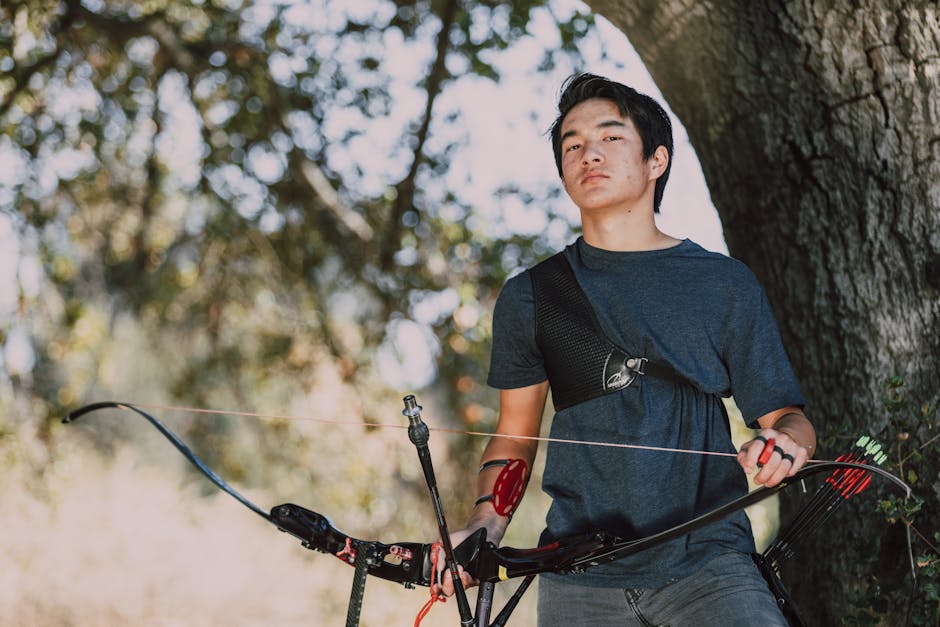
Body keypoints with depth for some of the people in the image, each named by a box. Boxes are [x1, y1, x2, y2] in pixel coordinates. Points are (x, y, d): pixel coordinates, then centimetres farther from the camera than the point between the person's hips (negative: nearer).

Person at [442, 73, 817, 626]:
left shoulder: (724, 284, 7)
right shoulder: (529, 297, 11)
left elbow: (785, 415, 9)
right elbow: (515, 437, 16)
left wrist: (784, 444, -15)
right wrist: (484, 527, -1)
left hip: (706, 562, -1)